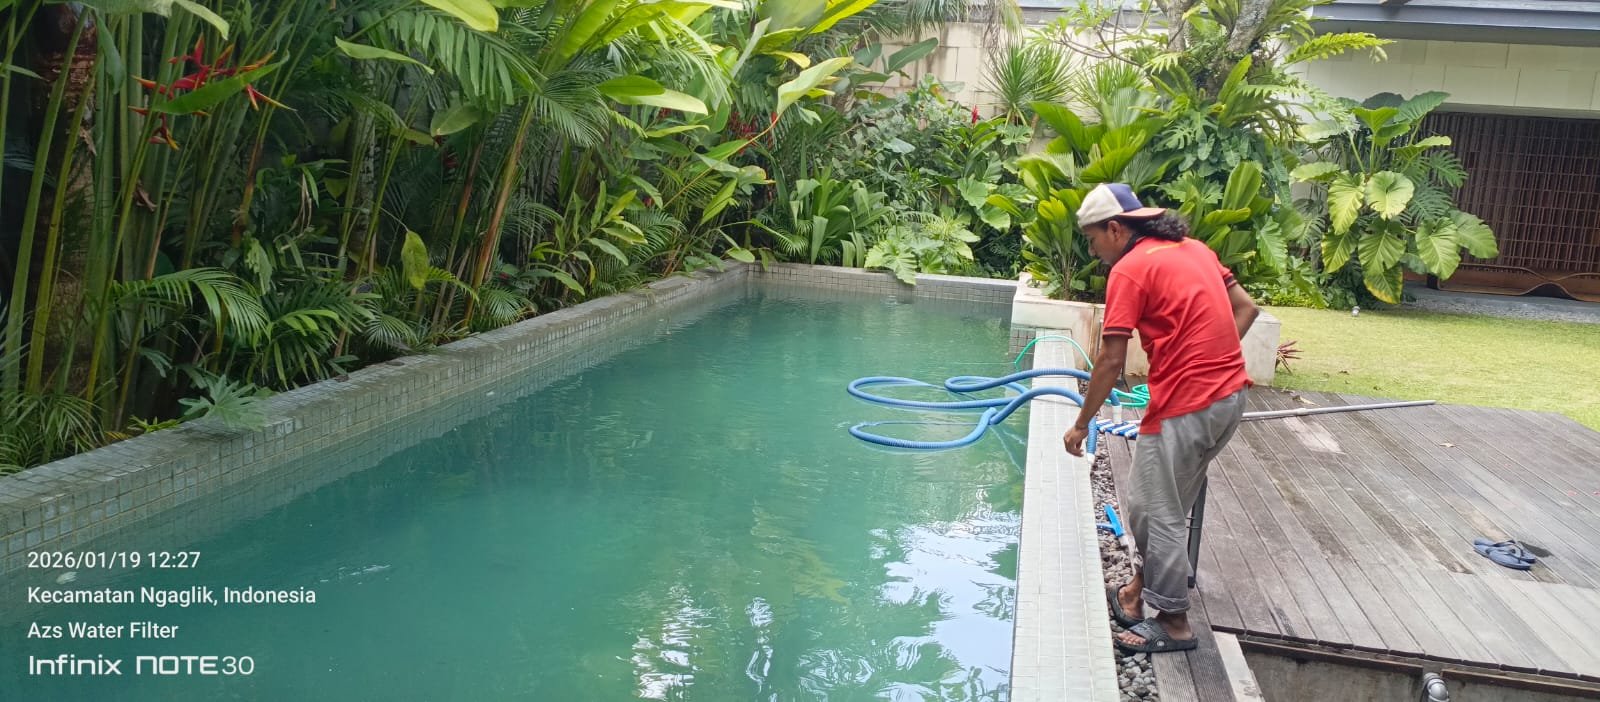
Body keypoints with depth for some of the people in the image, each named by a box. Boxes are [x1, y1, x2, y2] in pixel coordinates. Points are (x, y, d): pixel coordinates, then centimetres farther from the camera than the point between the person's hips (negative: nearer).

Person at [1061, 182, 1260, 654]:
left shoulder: (1130, 268, -11)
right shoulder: (1193, 248, 13)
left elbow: (1111, 362, -13)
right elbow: (1246, 308, 15)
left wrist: (1081, 424, -3)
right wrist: (1208, 360, 13)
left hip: (1185, 406, -9)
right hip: (1229, 395, 9)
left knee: (1161, 514, 6)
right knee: (1154, 502, 20)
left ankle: (1174, 624, 17)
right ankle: (1137, 594, 31)